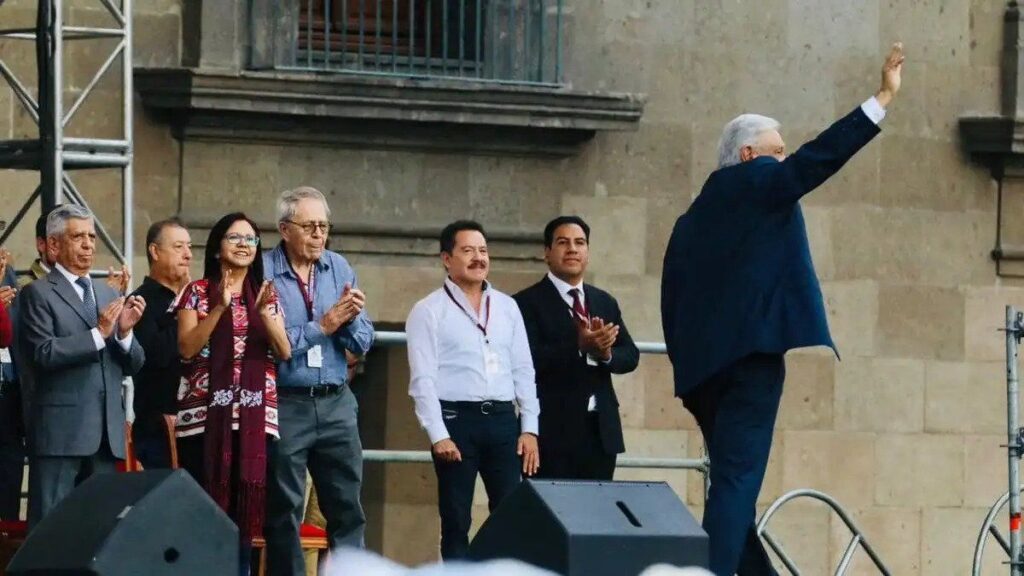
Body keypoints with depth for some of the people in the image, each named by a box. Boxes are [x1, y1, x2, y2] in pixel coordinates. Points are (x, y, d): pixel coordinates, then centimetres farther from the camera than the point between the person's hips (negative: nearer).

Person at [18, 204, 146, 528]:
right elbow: (42, 354, -15)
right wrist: (98, 333, -15)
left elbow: (132, 365, 15)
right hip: (60, 430, -6)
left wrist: (125, 332, -5)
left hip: (105, 432, 6)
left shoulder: (108, 295, 18)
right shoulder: (38, 294, -1)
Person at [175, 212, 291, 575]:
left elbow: (284, 351, 4)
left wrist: (264, 312, -11)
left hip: (254, 415, 3)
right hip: (206, 413, -3)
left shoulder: (266, 294, 14)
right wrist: (221, 307, -15)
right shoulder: (198, 292, 4)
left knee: (245, 504, 1)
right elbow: (186, 348, -7)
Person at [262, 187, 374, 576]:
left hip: (336, 402, 4)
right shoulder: (262, 273, -7)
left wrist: (350, 319, -12)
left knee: (347, 509, 4)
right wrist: (321, 327, -14)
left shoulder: (339, 268, 8)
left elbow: (362, 344, 8)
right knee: (284, 512, 3)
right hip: (285, 403, -4)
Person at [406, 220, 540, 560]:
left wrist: (530, 429, 5)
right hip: (457, 419, -4)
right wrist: (438, 435, -14)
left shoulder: (507, 307, 14)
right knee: (456, 522, 0)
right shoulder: (429, 311, 0)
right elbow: (423, 379, -6)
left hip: (503, 418, 4)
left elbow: (523, 371, 14)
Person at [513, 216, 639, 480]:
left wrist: (606, 354, -11)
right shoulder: (528, 303, -2)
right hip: (554, 428, -6)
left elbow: (631, 356, 12)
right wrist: (578, 346, -26)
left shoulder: (605, 302, 17)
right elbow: (529, 360, -14)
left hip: (601, 429, 6)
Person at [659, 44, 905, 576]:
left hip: (701, 365, 9)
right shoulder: (755, 183, 0)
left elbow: (673, 302, 20)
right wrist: (883, 99, -9)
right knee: (737, 483, -13)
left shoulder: (693, 218, 22)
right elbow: (817, 159, -11)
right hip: (750, 355, -9)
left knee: (734, 485, 14)